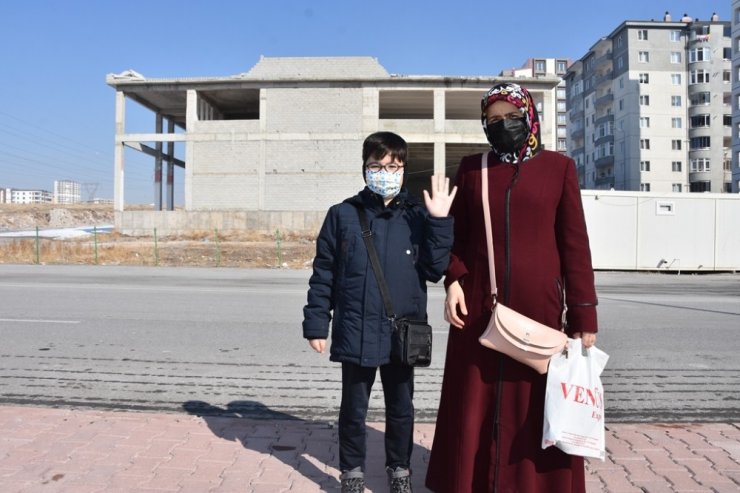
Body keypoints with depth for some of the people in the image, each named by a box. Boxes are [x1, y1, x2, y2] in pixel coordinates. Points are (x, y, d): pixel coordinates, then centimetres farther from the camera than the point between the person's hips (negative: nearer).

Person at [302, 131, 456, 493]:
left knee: (401, 409, 16)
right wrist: (316, 324, -2)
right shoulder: (343, 214, -1)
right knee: (353, 410, 13)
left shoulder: (418, 216, 2)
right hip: (355, 334, -1)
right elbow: (323, 274, 0)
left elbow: (435, 269, -5)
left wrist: (439, 221, -13)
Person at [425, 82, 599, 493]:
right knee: (476, 406, 7)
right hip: (479, 306, 1)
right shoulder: (471, 168, 8)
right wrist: (453, 281, -7)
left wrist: (583, 314, -2)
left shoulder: (559, 168, 3)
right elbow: (456, 235, 10)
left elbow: (575, 244, 1)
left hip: (538, 305, -1)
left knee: (536, 405, 6)